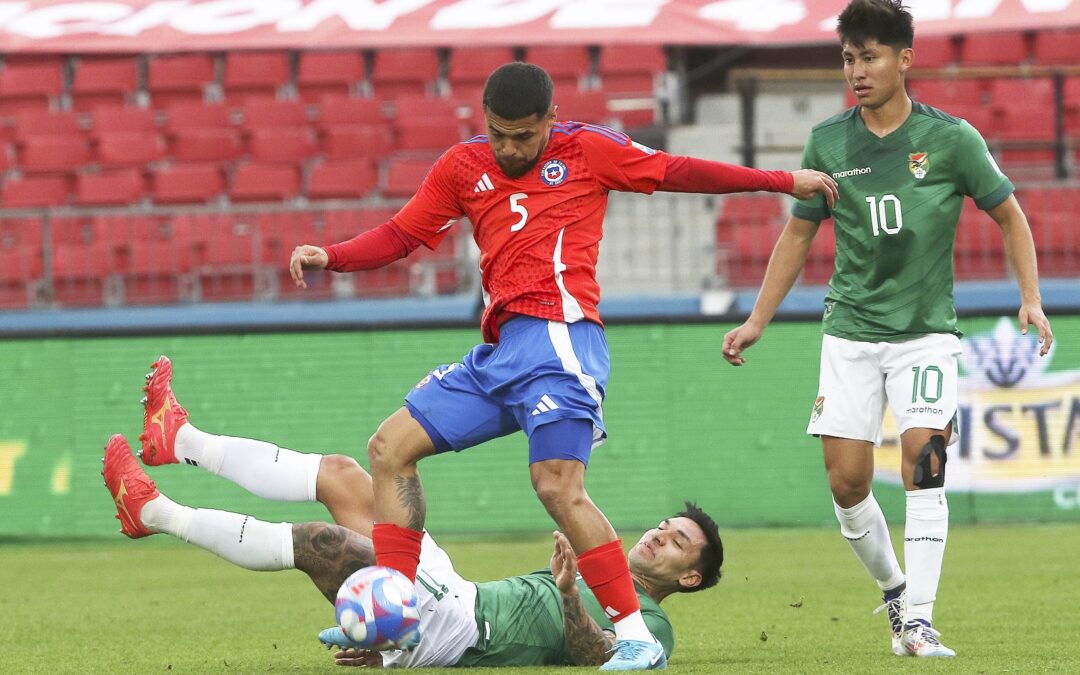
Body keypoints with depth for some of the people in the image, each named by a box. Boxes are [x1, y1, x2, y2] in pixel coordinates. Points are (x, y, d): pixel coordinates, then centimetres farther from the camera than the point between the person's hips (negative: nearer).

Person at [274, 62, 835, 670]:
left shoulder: (587, 150, 4)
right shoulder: (462, 168, 16)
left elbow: (677, 172, 9)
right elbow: (401, 235, 18)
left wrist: (785, 182, 9)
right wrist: (328, 257, 1)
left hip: (557, 335, -7)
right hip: (500, 351, 7)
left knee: (559, 487, -21)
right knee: (390, 448, 5)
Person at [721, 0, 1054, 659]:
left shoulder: (951, 138, -5)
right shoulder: (828, 142, 2)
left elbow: (1009, 215, 6)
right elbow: (798, 235, 13)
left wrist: (1031, 300, -6)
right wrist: (756, 322, 11)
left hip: (926, 332, -2)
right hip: (851, 331, 3)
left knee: (923, 464, -16)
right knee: (846, 479, -4)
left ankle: (917, 621, -16)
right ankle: (893, 588, 20)